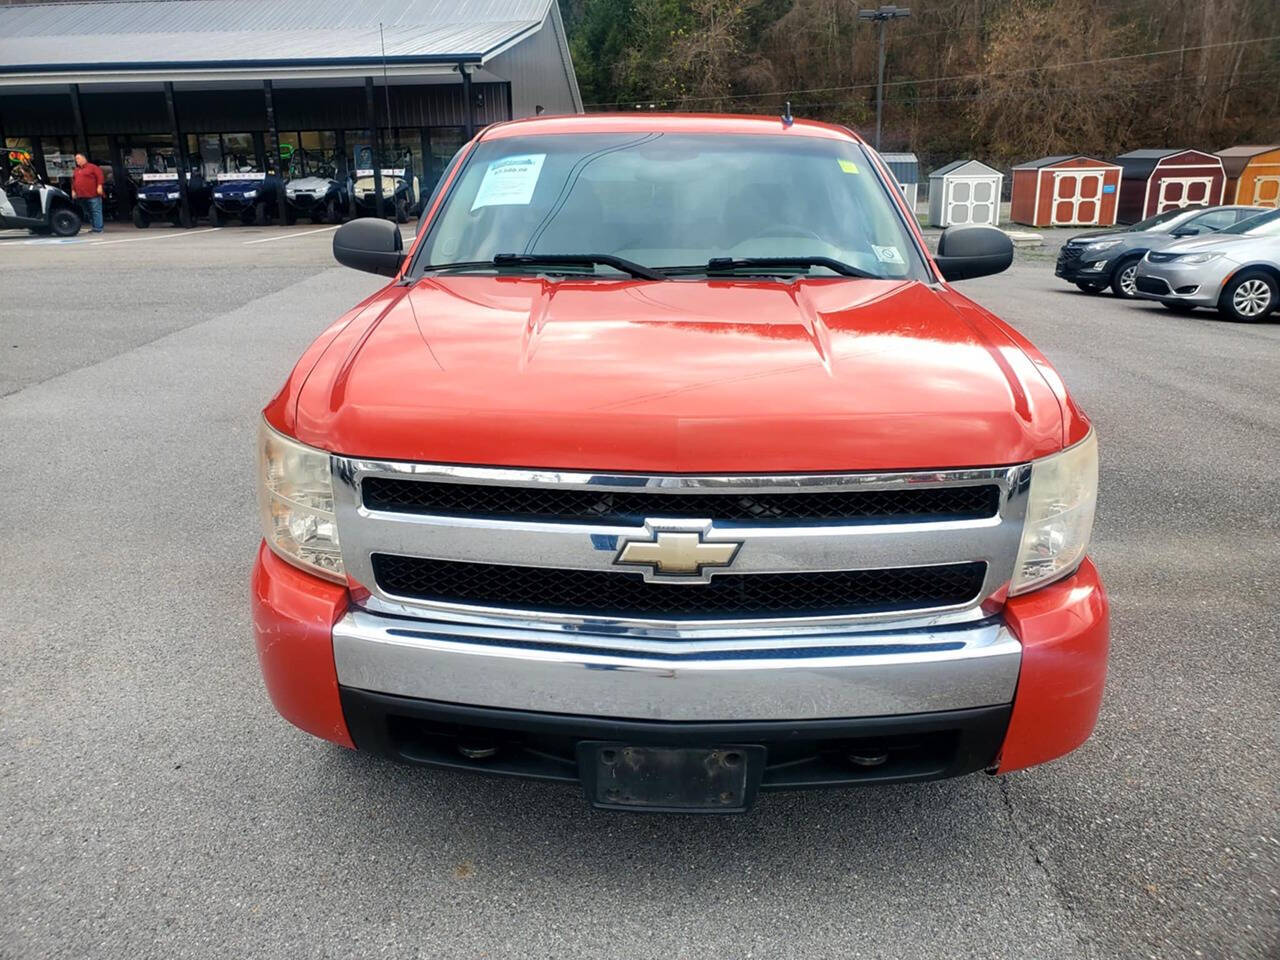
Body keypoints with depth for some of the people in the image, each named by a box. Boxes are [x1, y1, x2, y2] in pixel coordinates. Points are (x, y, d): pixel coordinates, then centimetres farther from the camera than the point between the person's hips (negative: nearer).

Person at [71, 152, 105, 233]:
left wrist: (99, 186, -16)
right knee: (88, 213, 8)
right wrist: (73, 190, 17)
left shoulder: (93, 167, 0)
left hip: (93, 195, -8)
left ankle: (98, 229, -11)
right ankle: (94, 228, 13)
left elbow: (100, 176, -8)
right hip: (81, 196, 8)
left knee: (96, 212, -10)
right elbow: (73, 181, 26)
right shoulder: (76, 170, 22)